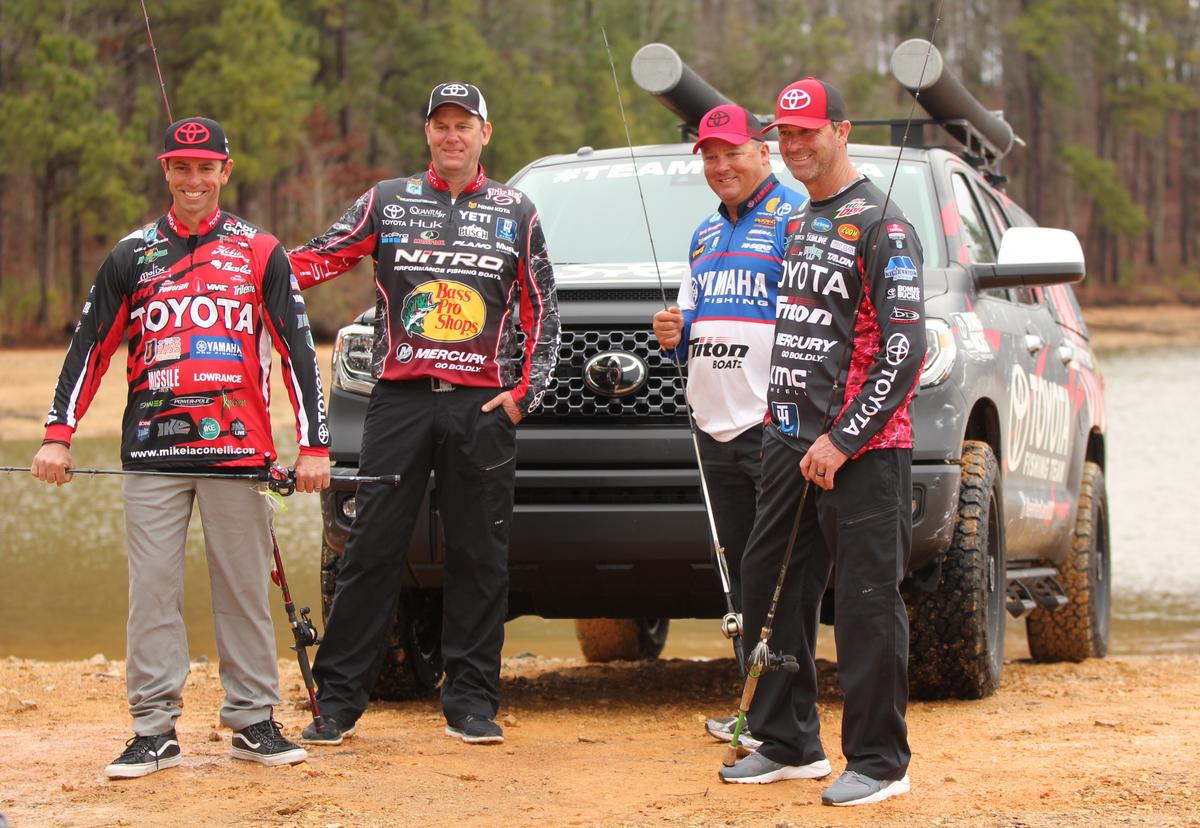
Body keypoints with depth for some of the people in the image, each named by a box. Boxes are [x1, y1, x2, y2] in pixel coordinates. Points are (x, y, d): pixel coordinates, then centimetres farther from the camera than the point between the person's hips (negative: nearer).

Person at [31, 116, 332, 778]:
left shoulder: (260, 253, 7)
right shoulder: (132, 255, 11)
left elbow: (297, 350, 4)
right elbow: (89, 347, 10)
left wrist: (314, 446, -3)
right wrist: (58, 434, -1)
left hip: (238, 449, -1)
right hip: (153, 451, 1)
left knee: (244, 589, 1)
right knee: (152, 589, -3)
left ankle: (253, 721, 9)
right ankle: (154, 729, 0)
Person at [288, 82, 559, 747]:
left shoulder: (516, 213, 11)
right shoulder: (388, 201, 9)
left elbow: (542, 313, 11)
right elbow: (317, 260, 0)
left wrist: (523, 393, 0)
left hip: (482, 407, 1)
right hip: (400, 399, -1)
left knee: (480, 556, 2)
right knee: (372, 549, -3)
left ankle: (471, 702, 9)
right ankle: (337, 700, 2)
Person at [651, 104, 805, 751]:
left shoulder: (795, 221, -4)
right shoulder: (705, 236, 22)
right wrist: (676, 334, 7)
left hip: (775, 427, -8)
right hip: (714, 426, 8)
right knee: (742, 572, 12)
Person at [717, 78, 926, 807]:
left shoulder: (882, 226, -9)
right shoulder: (797, 223, 17)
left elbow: (906, 349, -15)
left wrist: (844, 440, -18)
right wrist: (783, 420, 14)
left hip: (862, 451, -9)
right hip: (790, 443, 9)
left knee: (867, 602, -6)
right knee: (772, 589, 11)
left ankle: (880, 761, -1)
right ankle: (789, 743, 21)